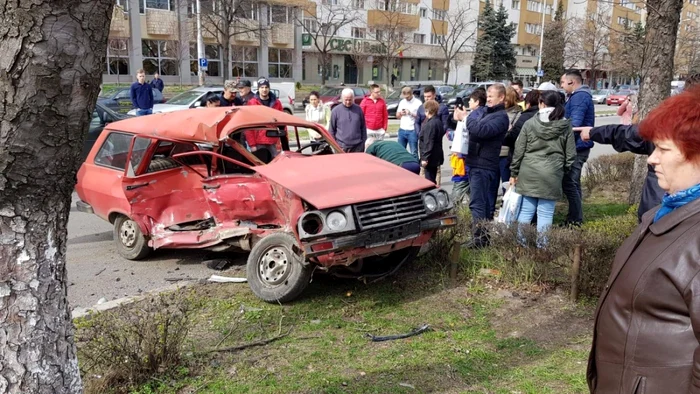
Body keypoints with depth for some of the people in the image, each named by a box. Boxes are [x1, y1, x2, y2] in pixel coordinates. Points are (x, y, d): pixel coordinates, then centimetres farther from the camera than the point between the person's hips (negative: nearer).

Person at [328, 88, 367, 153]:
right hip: (341, 146, -2)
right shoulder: (336, 110, -1)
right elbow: (331, 129, 2)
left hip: (357, 146, 2)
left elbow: (363, 127, 9)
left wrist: (363, 142, 6)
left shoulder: (358, 109, 4)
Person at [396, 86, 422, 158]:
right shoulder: (402, 102, 12)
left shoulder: (418, 103, -5)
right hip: (402, 130, 5)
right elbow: (397, 116, 18)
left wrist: (411, 113, -20)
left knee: (414, 152, -3)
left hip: (412, 131, -5)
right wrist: (400, 114, -5)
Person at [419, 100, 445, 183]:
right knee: (432, 179, 18)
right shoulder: (438, 121, 10)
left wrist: (425, 158, -19)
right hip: (436, 156, 10)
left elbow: (429, 143, -22)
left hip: (430, 157, -10)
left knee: (429, 180, -5)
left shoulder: (430, 124, -20)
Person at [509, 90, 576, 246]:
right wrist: (564, 169, 19)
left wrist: (514, 173, 11)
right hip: (552, 175, -1)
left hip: (529, 173, 1)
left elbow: (519, 151, 2)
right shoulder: (566, 125, 1)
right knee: (545, 213, 5)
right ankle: (541, 246, 9)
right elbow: (570, 154, 4)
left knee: (526, 210, 10)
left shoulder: (529, 123, -1)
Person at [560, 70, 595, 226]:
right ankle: (574, 219, 24)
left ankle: (575, 221, -2)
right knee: (572, 183, 16)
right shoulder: (579, 96, 19)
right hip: (577, 147, 11)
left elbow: (575, 124, -23)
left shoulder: (579, 97, -16)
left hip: (577, 147, -11)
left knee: (569, 184, -7)